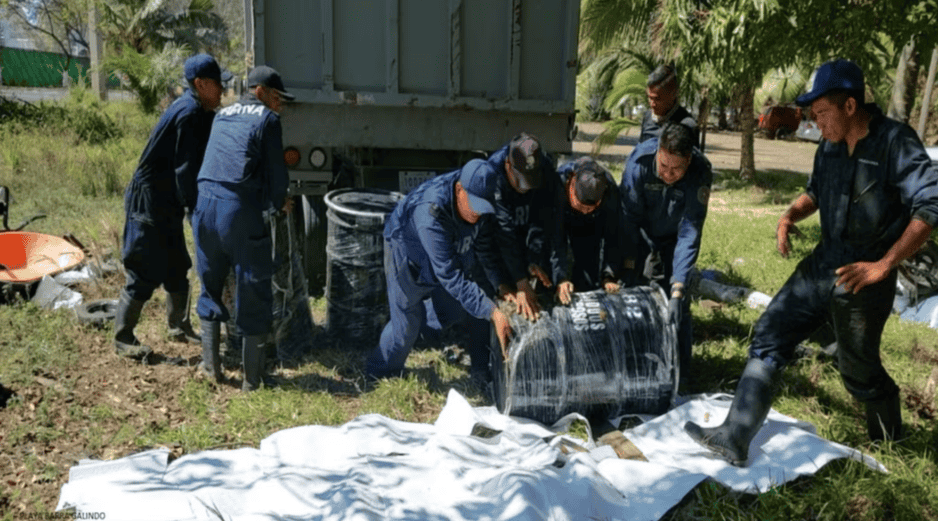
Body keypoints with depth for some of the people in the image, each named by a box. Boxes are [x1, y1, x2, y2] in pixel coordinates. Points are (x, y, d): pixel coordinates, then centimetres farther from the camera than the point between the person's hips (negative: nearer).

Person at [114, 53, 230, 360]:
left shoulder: (201, 113, 9)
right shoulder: (188, 114, -20)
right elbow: (186, 170, -22)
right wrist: (196, 209, -14)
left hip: (167, 205, 10)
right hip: (148, 203, -10)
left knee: (177, 270, 17)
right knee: (145, 274, -2)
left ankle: (179, 328, 32)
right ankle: (122, 338, 11)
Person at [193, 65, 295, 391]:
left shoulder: (222, 116, 20)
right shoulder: (267, 119, 1)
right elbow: (276, 172, -3)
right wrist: (280, 202, 17)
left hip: (205, 205, 6)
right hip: (243, 211, -6)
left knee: (211, 286, 18)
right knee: (253, 292, 4)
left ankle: (210, 366, 24)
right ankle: (251, 378, 10)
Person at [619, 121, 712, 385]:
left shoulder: (700, 172, -34)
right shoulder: (639, 161, -33)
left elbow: (690, 233, -34)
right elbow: (629, 217, -25)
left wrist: (678, 288, -39)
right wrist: (628, 268, -24)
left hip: (674, 236, -1)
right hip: (640, 232, 1)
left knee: (679, 305, -9)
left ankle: (679, 379, 5)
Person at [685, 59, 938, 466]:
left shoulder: (895, 142, -15)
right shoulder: (830, 147, 5)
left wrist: (884, 264, -25)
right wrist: (791, 215, 1)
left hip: (863, 279, -6)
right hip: (821, 265, 7)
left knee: (859, 371, 9)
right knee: (768, 337, -1)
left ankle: (889, 444, 40)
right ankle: (734, 439, 1)